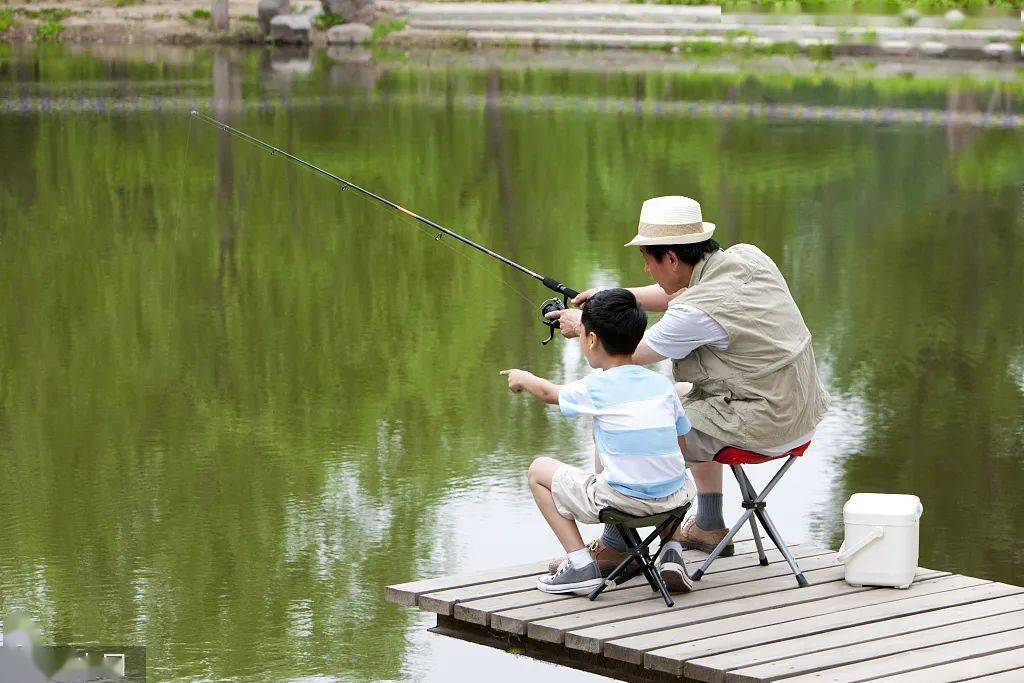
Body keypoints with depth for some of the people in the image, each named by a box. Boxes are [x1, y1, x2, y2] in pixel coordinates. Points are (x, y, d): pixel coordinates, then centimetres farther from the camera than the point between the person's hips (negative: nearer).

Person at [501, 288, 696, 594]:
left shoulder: (595, 388, -4)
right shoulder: (663, 384, 8)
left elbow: (550, 392, 17)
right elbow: (681, 444, 15)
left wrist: (524, 379, 39)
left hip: (622, 500, -5)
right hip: (673, 500, 5)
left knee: (539, 470, 15)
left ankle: (580, 564, 6)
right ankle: (672, 550, 21)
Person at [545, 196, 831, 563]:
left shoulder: (695, 313, -22)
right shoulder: (748, 257, 2)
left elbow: (629, 355, -8)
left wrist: (582, 326, 9)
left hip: (759, 426, -9)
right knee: (693, 404, 35)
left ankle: (613, 546, 15)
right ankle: (709, 527, 40)